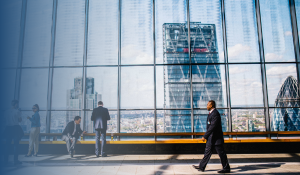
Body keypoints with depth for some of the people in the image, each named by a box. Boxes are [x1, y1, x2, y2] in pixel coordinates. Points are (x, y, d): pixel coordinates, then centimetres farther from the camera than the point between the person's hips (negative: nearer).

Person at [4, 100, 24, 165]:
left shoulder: (7, 111, 6)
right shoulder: (17, 111, -9)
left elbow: (6, 120, 11)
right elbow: (20, 120, 0)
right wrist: (19, 112, 6)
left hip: (8, 128, 5)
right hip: (15, 128, -5)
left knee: (7, 144, 13)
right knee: (16, 144, 0)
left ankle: (5, 160, 18)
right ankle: (15, 160, 0)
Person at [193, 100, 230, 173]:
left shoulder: (215, 114, -20)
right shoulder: (211, 113, 12)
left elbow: (212, 126, -25)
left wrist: (205, 136, -24)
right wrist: (206, 136, 22)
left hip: (216, 138, -10)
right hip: (211, 138, 10)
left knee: (221, 153, 2)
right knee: (207, 152, 13)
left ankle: (226, 169, 16)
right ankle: (201, 167, 19)